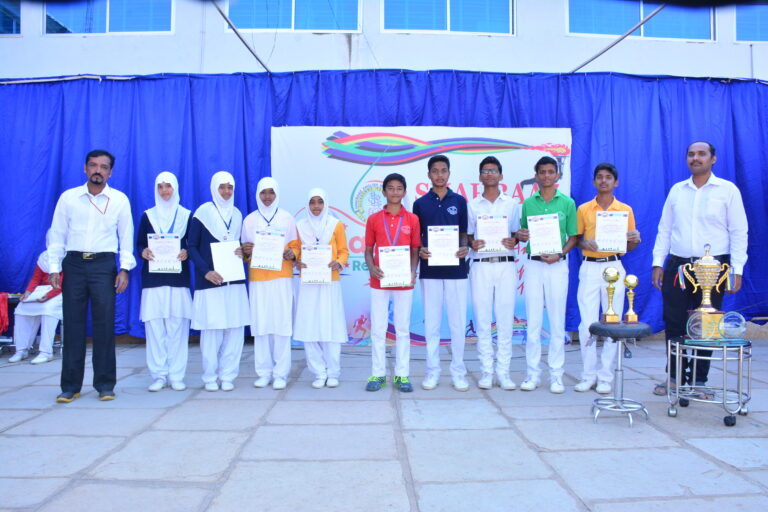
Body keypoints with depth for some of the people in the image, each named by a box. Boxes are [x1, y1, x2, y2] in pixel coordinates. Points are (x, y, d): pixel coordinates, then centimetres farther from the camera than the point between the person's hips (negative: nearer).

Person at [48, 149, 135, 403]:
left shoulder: (120, 200, 4)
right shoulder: (68, 197, 6)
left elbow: (126, 237, 5)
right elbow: (57, 235, 8)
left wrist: (125, 268, -3)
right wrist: (54, 267, 1)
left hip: (104, 265, -1)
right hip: (74, 264, 1)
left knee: (104, 324, 1)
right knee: (73, 324, 4)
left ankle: (105, 384, 10)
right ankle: (70, 385, 13)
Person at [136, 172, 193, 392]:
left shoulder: (186, 215, 9)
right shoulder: (147, 215, 11)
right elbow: (139, 244, 10)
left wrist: (186, 252, -13)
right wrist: (143, 252, -11)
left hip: (178, 278, -1)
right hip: (153, 279, 1)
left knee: (178, 326, -3)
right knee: (154, 326, -2)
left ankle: (176, 375, 5)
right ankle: (158, 375, 7)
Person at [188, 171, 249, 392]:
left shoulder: (237, 214, 15)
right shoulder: (203, 212, 1)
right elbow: (191, 246, -2)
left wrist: (242, 251, -2)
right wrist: (206, 271, -14)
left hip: (234, 280, 4)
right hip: (209, 281, -4)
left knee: (234, 328, 1)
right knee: (211, 329, -3)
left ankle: (228, 376, 10)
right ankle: (210, 377, 9)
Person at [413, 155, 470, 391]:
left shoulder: (459, 201, 7)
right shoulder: (420, 203, 7)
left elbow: (464, 233, 9)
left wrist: (464, 248, -12)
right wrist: (420, 250, -12)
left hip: (456, 268, 0)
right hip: (430, 270, 0)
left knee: (458, 322, 3)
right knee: (431, 322, 5)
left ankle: (458, 371, 14)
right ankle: (432, 371, 15)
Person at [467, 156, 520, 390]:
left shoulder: (512, 204, 12)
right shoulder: (472, 205, 11)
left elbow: (518, 233, 13)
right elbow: (467, 235, 11)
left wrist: (514, 241, -9)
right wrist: (472, 244, -10)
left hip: (506, 265, 0)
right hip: (481, 265, 0)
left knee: (505, 319, 0)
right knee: (482, 320, 0)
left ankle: (503, 371, 8)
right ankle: (486, 371, 9)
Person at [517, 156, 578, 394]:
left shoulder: (567, 203, 4)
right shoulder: (528, 203, 8)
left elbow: (573, 237, 4)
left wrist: (559, 254, -12)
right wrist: (520, 235, -9)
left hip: (557, 265, -1)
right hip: (533, 265, 1)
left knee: (557, 321, 2)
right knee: (533, 321, 3)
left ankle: (556, 374, 12)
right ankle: (533, 373, 12)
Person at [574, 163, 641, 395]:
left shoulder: (626, 210, 8)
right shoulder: (583, 209, 8)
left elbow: (629, 246, 11)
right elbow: (576, 239, 10)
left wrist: (635, 240, -10)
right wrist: (585, 243, -11)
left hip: (614, 267, 0)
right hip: (589, 268, 0)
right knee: (587, 323, -1)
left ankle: (606, 377, 10)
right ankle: (588, 374, 10)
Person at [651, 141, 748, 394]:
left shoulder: (728, 190, 2)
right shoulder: (677, 190, 11)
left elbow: (739, 232, 0)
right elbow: (664, 229, 11)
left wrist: (737, 269, -8)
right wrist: (658, 263, 4)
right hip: (677, 266, 3)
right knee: (674, 324, 4)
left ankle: (698, 380, 18)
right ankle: (675, 376, 18)